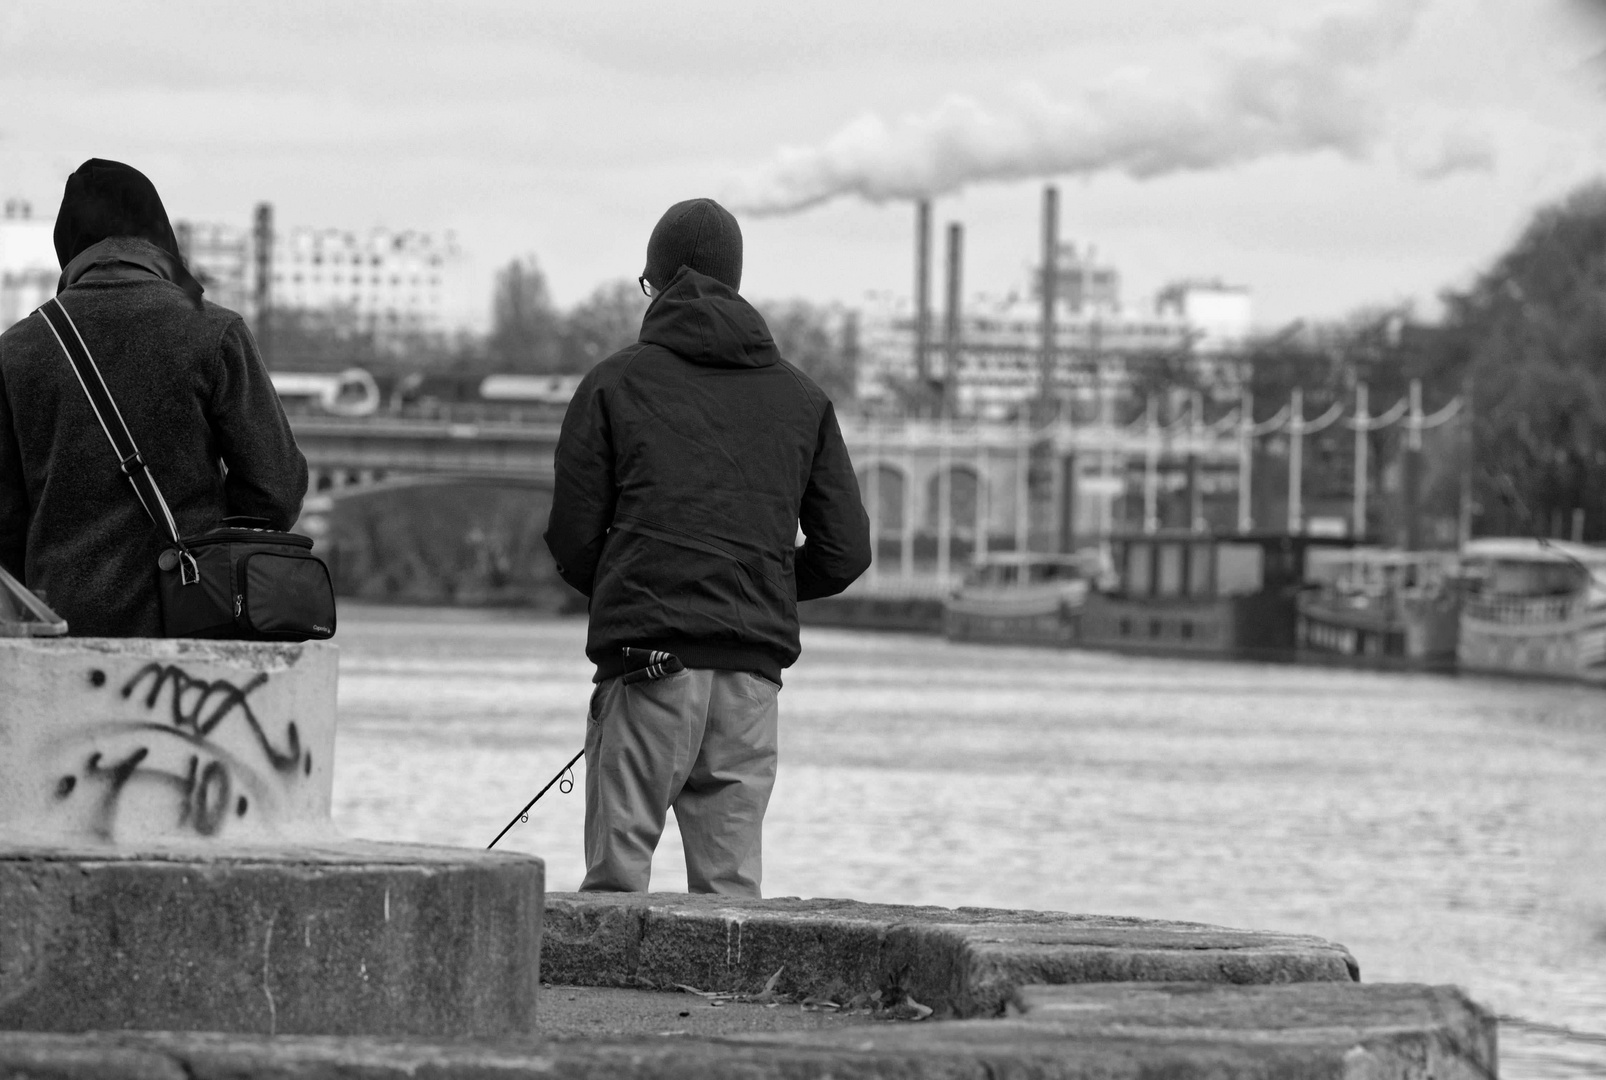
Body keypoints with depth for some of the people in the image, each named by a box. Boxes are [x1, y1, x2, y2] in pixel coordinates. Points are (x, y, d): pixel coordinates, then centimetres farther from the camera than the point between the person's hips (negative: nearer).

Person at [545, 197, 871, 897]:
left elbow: (573, 537, 1)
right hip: (755, 667, 3)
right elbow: (846, 550, 10)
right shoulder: (802, 399, 13)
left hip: (649, 660, -3)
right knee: (731, 884, 4)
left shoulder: (615, 382, 4)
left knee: (616, 881, -2)